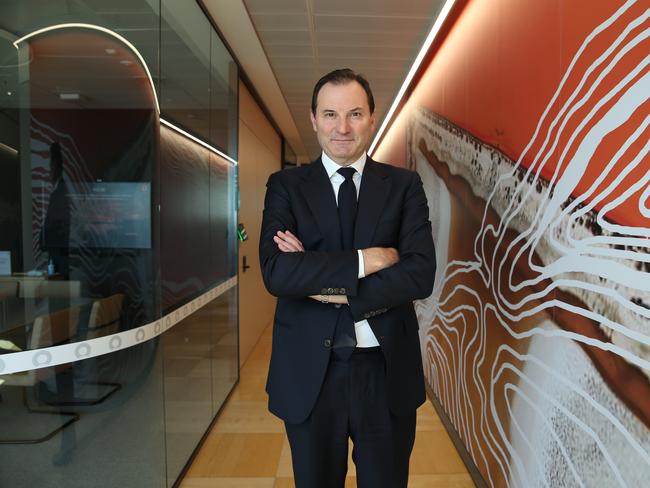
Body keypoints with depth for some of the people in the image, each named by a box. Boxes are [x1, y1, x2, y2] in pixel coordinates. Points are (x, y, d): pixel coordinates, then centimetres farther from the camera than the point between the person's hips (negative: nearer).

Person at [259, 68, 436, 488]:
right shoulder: (286, 186, -1)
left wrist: (320, 279, -17)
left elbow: (421, 275, -13)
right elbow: (276, 272, -16)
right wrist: (365, 260, -20)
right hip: (309, 372, 0)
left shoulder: (404, 185, 0)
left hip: (387, 370, 1)